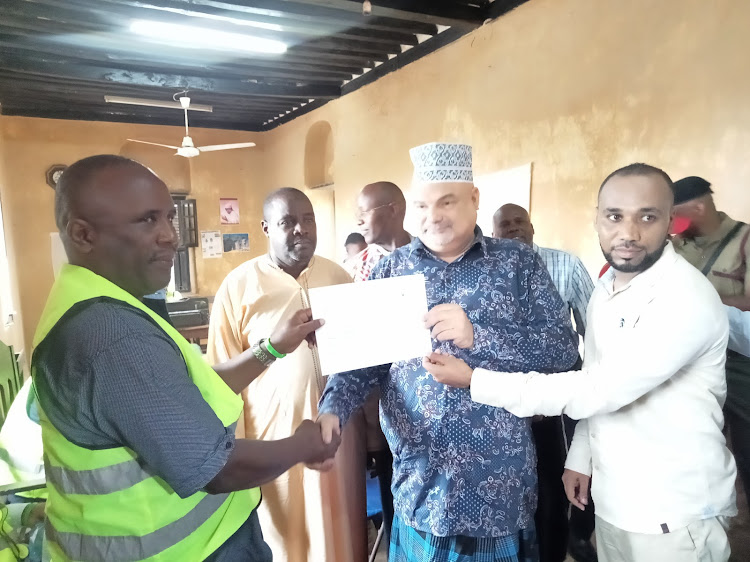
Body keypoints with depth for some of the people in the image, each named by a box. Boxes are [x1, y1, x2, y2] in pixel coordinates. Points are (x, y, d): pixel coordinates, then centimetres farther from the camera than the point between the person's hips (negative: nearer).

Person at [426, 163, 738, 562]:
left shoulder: (688, 299, -24)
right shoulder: (605, 290, 3)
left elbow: (599, 390, -30)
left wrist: (474, 380, -28)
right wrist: (580, 457, 7)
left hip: (674, 512, -6)